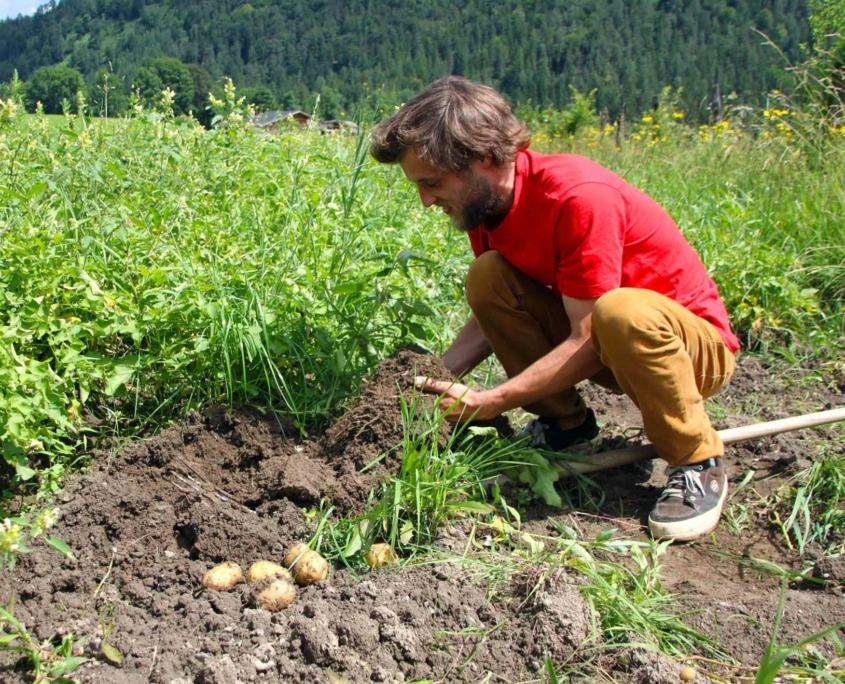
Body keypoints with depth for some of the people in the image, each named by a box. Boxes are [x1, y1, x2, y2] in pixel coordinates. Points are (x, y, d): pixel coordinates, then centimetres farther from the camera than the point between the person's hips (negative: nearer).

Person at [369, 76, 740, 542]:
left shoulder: (579, 197, -29)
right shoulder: (485, 200, -5)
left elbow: (587, 340, -29)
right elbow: (492, 314, 0)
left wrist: (484, 403, -29)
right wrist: (434, 378, -14)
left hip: (697, 345, -6)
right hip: (589, 330, 7)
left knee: (622, 311, -40)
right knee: (487, 277, -13)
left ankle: (697, 464, -16)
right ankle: (566, 423, 3)